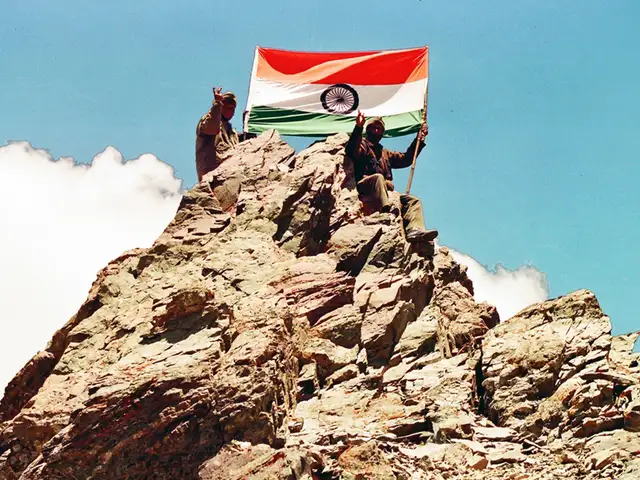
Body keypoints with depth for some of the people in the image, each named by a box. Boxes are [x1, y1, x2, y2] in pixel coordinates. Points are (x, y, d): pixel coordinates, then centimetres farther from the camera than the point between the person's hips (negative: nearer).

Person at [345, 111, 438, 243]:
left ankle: (414, 229, -35)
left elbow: (405, 159, 35)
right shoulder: (362, 145, 14)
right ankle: (387, 209, -60)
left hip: (385, 192, 7)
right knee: (378, 177, -35)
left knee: (413, 200, -8)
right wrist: (358, 128, -23)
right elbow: (351, 151, -10)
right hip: (365, 190, -6)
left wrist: (419, 139, 28)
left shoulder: (385, 153, 36)